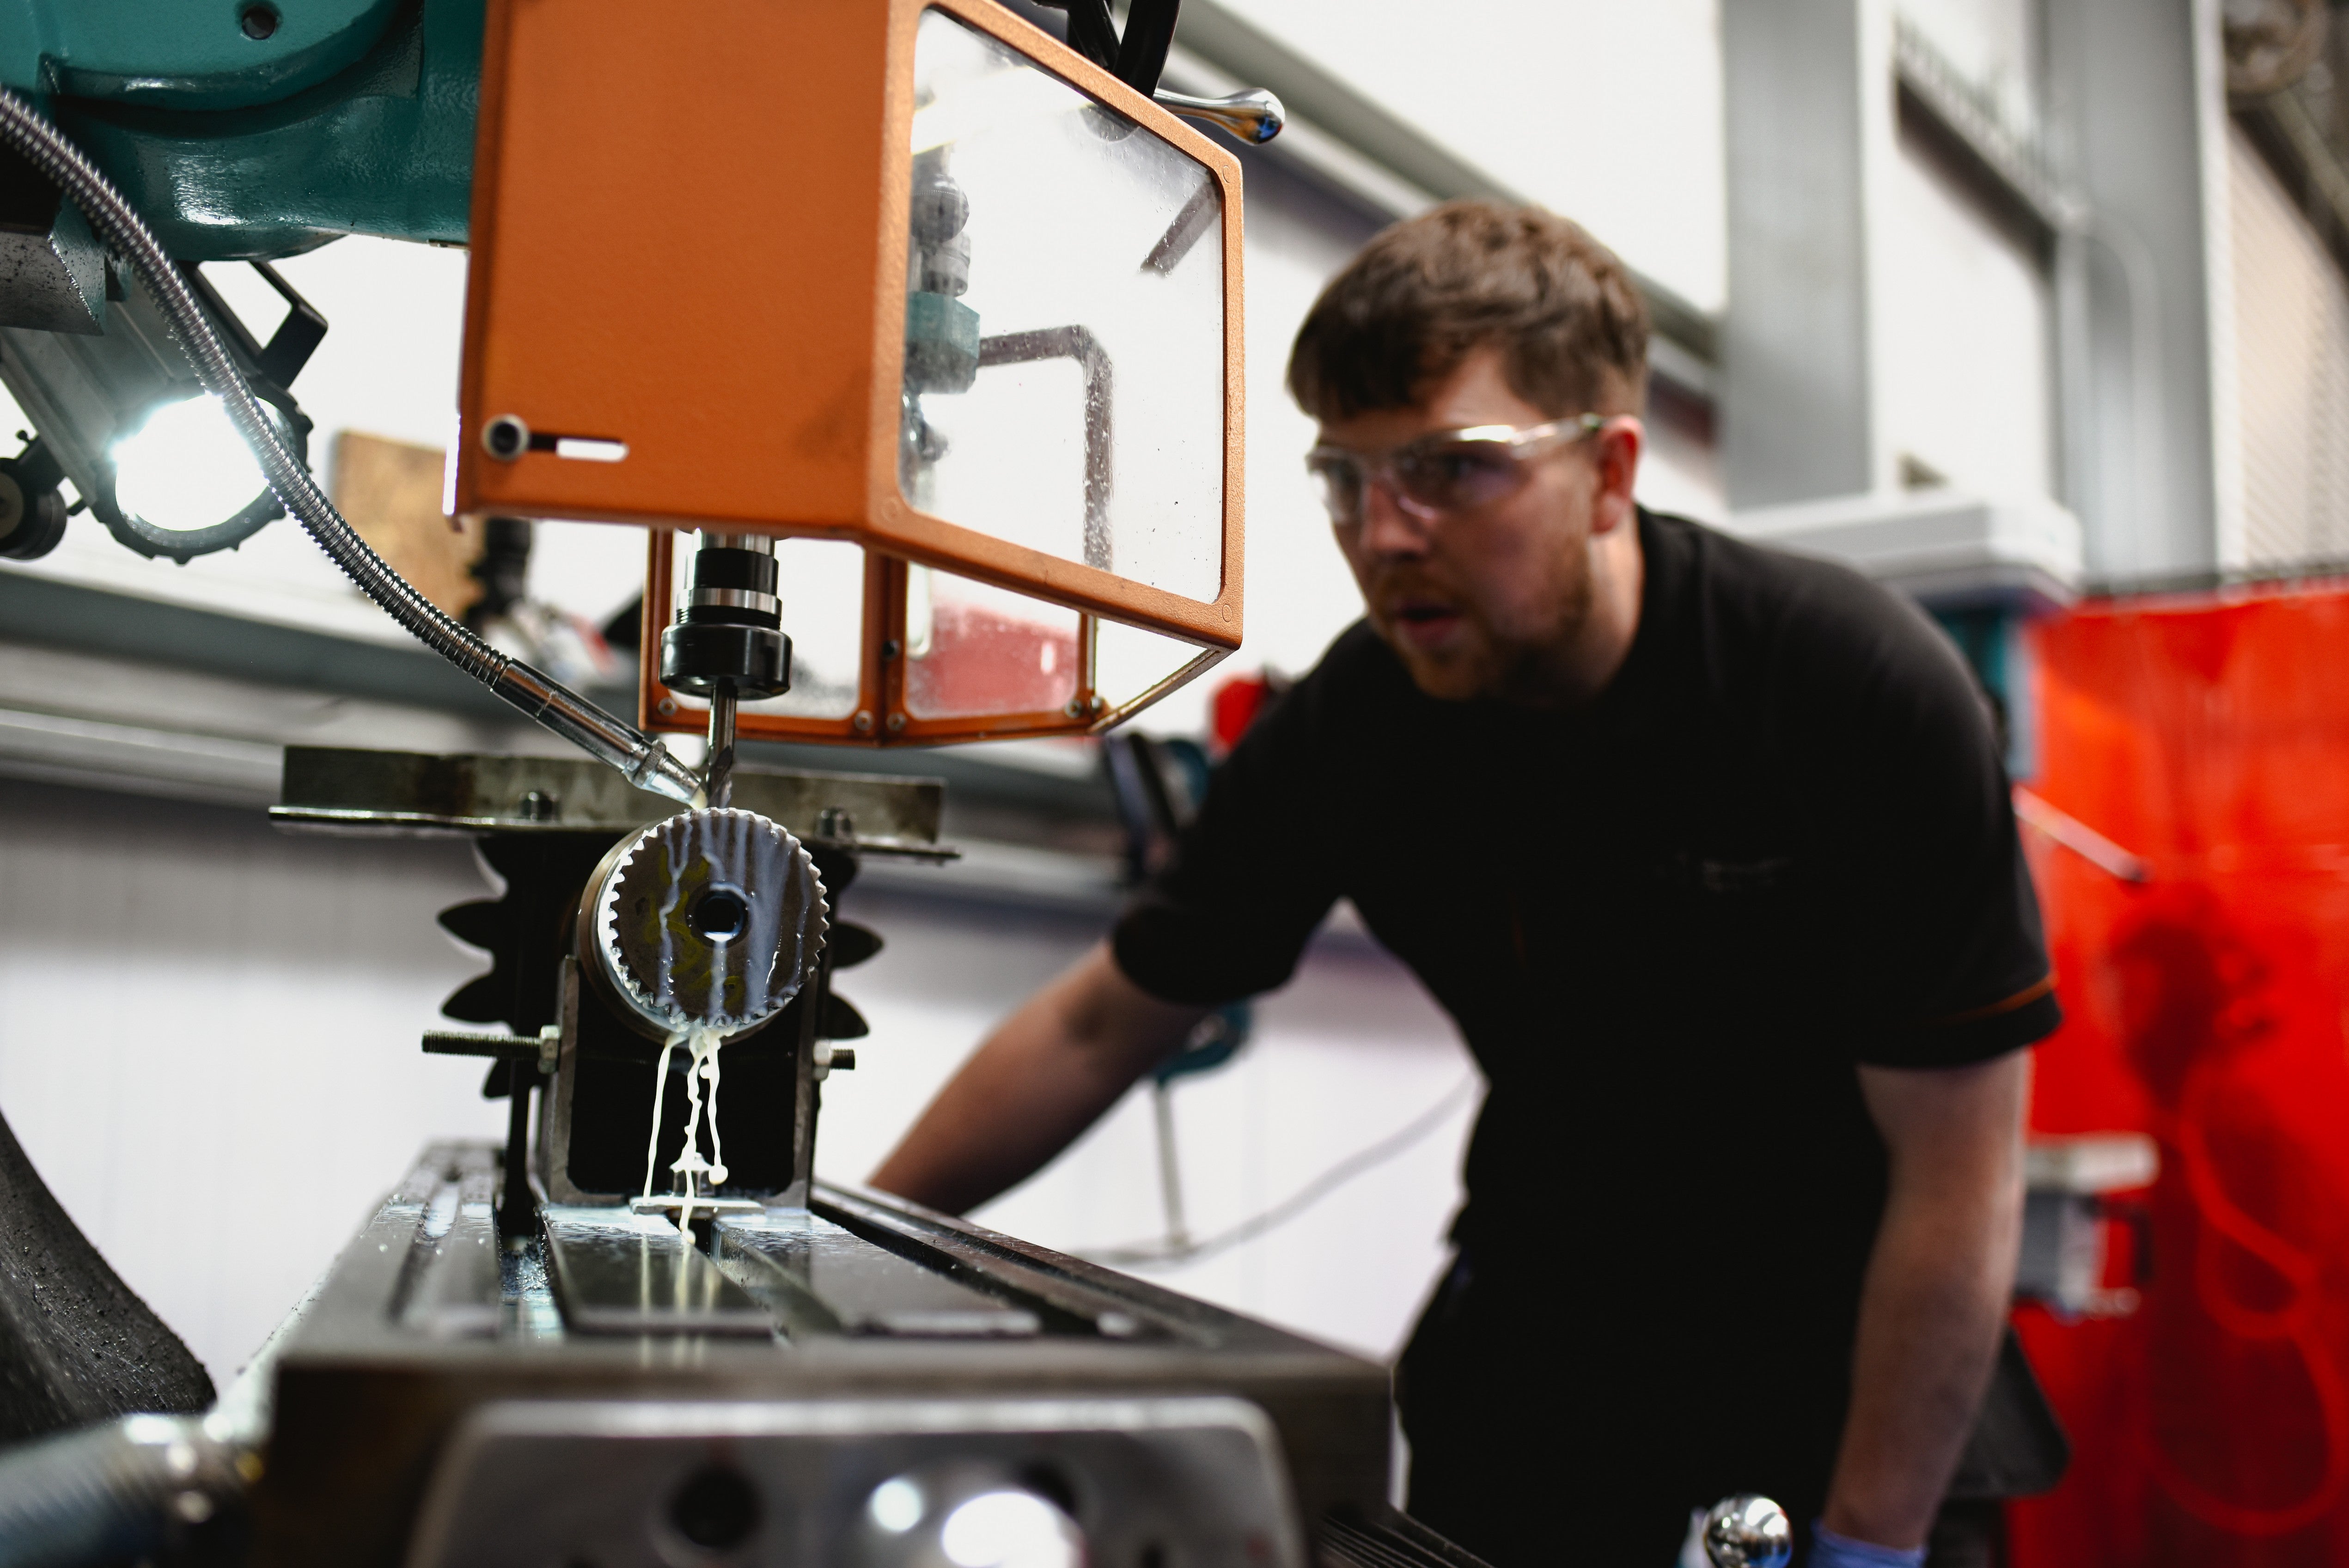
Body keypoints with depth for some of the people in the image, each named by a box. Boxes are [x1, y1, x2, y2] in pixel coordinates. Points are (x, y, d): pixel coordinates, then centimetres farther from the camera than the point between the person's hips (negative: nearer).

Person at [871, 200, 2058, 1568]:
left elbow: (1960, 1167, -19)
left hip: (1837, 1372, -3)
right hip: (1532, 1336, 3)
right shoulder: (1355, 722, -12)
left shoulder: (1866, 697, -23)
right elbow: (1099, 1028, -2)